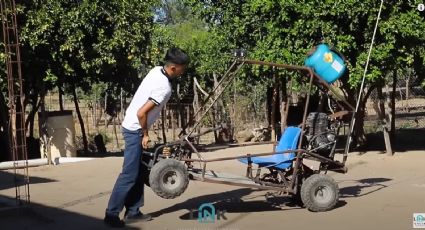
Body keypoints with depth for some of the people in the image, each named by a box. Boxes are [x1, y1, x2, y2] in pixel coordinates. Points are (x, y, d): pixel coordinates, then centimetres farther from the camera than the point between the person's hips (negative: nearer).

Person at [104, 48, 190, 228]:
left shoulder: (156, 70, 2)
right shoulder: (164, 87, -24)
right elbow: (141, 113, -27)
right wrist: (145, 134, -11)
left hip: (133, 127, 10)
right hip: (135, 130, -10)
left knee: (138, 172, 13)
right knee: (129, 174, -6)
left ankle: (133, 212, 19)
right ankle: (111, 214, -2)